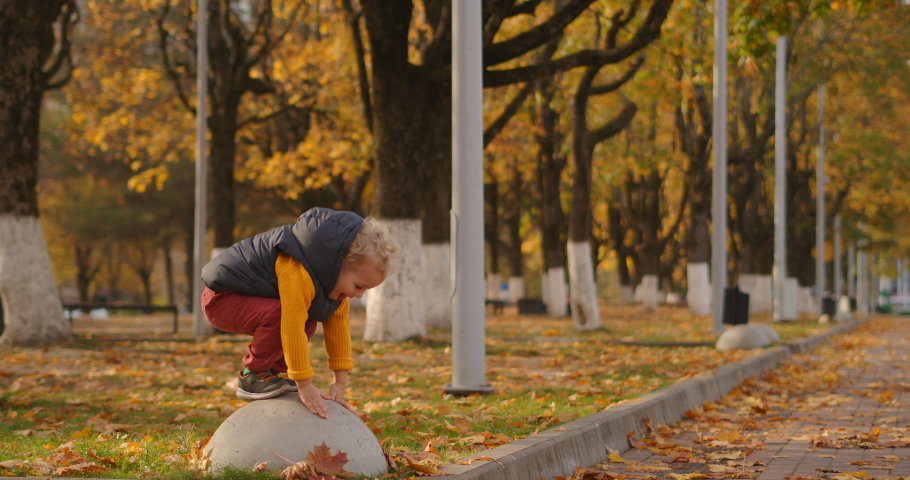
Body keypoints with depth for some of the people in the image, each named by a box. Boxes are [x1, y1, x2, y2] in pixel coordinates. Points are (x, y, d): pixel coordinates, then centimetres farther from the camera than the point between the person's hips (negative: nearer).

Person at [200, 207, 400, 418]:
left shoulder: (339, 271, -5)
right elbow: (292, 327, -38)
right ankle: (252, 377, -13)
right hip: (221, 298, -9)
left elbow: (338, 322, -3)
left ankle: (271, 373, 7)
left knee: (307, 321, -2)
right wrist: (305, 387, -34)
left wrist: (340, 383, -6)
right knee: (279, 314, -31)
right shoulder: (298, 273, -36)